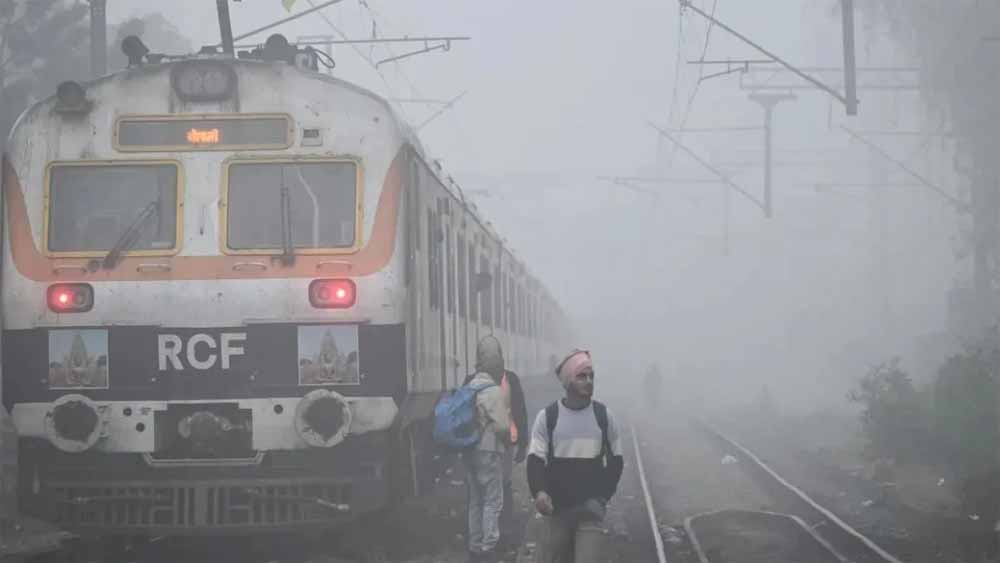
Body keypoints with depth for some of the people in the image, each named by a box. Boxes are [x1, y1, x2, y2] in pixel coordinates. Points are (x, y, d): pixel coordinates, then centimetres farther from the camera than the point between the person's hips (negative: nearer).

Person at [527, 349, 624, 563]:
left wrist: (603, 494, -1)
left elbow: (615, 460, 10)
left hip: (591, 509, -1)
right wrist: (538, 492, -22)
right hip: (557, 507, 1)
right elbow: (535, 460, -3)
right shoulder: (547, 417, -1)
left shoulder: (603, 415, 2)